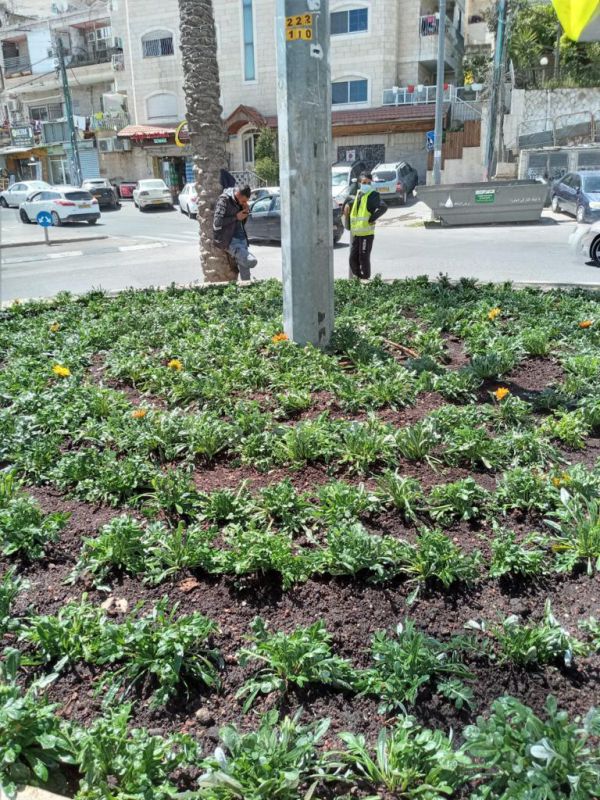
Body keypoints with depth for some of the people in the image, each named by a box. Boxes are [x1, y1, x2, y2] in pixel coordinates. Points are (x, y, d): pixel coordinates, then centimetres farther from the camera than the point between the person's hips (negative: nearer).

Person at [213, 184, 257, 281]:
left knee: (244, 269, 4)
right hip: (228, 241, -8)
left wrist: (246, 212, 2)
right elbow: (217, 224, -18)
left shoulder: (239, 201, 11)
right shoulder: (224, 200, -12)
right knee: (252, 261, -23)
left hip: (241, 239, 8)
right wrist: (236, 217, -14)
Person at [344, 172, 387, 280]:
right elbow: (349, 199, 39)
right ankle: (357, 278, 23)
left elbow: (383, 207, -23)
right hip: (355, 233, 7)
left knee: (364, 258, -4)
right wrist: (347, 205, 18)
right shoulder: (357, 195, 15)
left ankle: (365, 278, 7)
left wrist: (372, 219, -20)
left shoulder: (372, 196, -8)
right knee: (353, 258, 10)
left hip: (367, 233, -7)